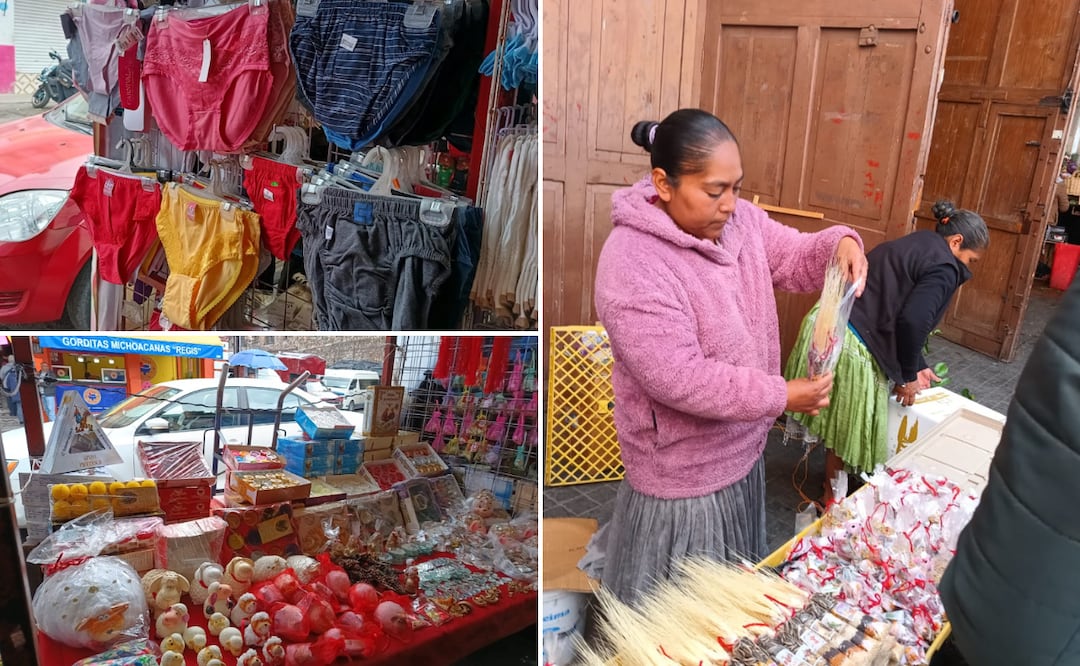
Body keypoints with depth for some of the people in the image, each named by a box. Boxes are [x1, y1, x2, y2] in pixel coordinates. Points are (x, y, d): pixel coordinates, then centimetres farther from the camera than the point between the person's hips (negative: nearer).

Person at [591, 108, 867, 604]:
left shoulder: (739, 219, -5)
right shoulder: (631, 265, -30)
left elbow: (794, 258, 6)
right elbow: (677, 378, -31)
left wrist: (840, 243, -18)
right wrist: (780, 397, -26)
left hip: (739, 442, 8)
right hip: (683, 462, -8)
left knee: (732, 566, 30)